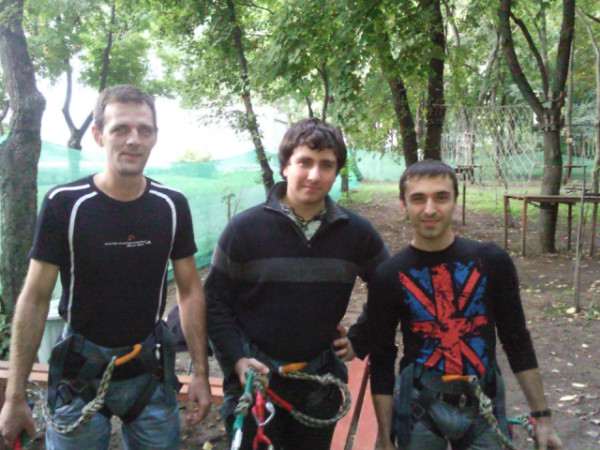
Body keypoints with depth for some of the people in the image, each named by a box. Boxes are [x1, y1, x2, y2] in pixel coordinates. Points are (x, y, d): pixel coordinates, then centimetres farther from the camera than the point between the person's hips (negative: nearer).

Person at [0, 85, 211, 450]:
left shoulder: (172, 205, -5)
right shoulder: (64, 204, -12)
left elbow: (190, 290, 2)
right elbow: (35, 299, -8)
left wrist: (201, 372, -1)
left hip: (150, 369, 2)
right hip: (81, 374, -2)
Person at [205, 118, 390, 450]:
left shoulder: (356, 232, -3)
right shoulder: (245, 227, -9)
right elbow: (215, 301, -3)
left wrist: (360, 341, 5)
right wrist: (236, 360, -13)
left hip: (320, 379, 3)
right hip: (255, 377, -2)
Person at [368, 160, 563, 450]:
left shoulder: (491, 261, -4)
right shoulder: (388, 276, -7)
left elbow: (517, 342, 4)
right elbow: (381, 363, -2)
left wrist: (542, 416, 4)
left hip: (484, 406, 1)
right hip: (419, 410, -1)